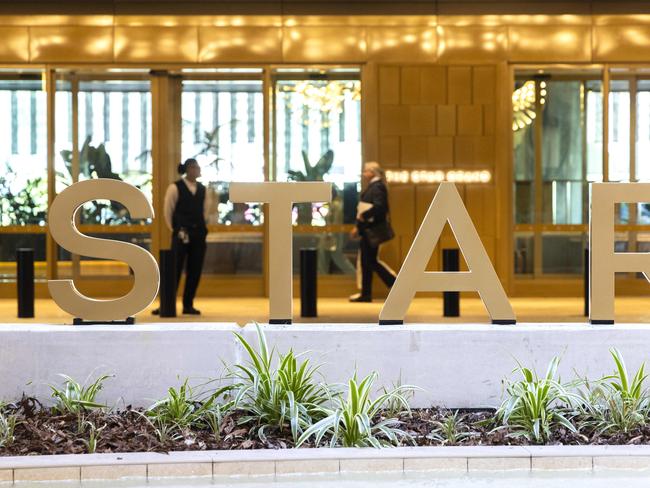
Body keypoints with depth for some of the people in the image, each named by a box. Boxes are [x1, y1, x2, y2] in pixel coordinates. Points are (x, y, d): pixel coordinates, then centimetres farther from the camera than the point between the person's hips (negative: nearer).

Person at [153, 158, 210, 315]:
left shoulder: (202, 189, 10)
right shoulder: (175, 188, -5)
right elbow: (167, 211, -2)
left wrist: (202, 226, 9)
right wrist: (175, 230, -2)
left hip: (199, 233, 5)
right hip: (181, 234, -5)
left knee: (195, 271, 5)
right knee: (175, 270, -5)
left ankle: (188, 305, 14)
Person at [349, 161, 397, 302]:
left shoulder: (377, 187, -14)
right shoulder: (372, 187, 16)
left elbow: (378, 206, -28)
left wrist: (363, 216, -19)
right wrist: (359, 227, 18)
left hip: (373, 230, -10)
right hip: (367, 229, 10)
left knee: (371, 261, -7)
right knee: (366, 262, 10)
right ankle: (365, 294, 14)